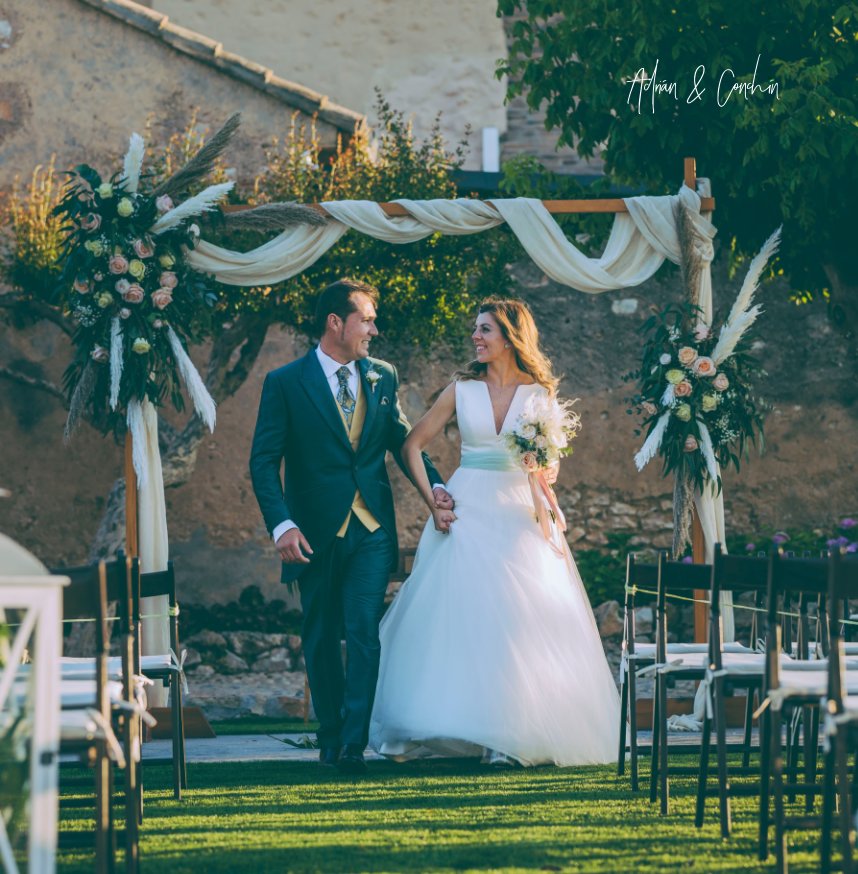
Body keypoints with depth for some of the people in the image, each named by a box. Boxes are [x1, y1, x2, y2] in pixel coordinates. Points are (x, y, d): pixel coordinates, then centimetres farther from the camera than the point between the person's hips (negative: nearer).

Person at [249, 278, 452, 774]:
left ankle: (354, 743, -15)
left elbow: (403, 441, 15)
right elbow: (264, 461, -5)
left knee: (365, 633, -11)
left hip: (372, 530, 1)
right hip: (316, 533, -1)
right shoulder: (286, 383, -2)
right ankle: (330, 737, 21)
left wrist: (434, 485, -4)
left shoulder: (384, 379, 9)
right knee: (322, 640, 8)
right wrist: (282, 524, -16)